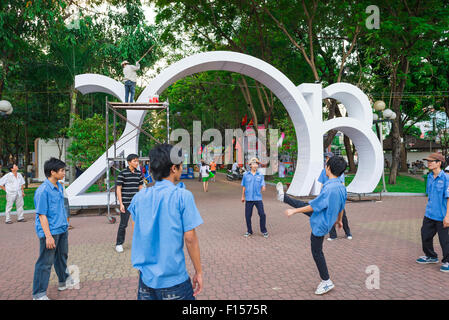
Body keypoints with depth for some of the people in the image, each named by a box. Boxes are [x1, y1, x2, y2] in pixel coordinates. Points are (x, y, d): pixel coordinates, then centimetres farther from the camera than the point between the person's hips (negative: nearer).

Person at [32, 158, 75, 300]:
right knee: (45, 263, 1)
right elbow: (42, 215, -20)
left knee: (62, 256, 23)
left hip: (62, 230, 9)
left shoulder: (59, 187, 7)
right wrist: (48, 236, -22)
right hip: (50, 232, -8)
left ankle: (63, 281, 42)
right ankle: (39, 294, 15)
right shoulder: (43, 190, -20)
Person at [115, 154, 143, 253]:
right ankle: (119, 244, 17)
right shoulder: (122, 173, -7)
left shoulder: (138, 173, 7)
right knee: (123, 224, 3)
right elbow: (118, 189, -7)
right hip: (126, 203, -4)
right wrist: (121, 204, -11)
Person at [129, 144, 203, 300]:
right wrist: (198, 272, -4)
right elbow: (190, 238, -14)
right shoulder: (182, 196, -14)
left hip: (145, 276, 5)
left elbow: (137, 232, 8)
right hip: (173, 279, -5)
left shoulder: (140, 196, 0)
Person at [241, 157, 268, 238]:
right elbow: (244, 186, 12)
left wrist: (263, 188, -23)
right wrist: (243, 196, 16)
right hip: (248, 198, 1)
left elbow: (263, 186, 1)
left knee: (262, 214, -5)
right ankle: (249, 231, 22)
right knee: (248, 215, 5)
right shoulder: (246, 175, 4)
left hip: (258, 198, -1)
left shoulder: (260, 175, 4)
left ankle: (264, 231, 12)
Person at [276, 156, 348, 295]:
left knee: (317, 252, 7)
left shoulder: (329, 188, -34)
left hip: (320, 224, -8)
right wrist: (339, 220, 27)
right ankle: (283, 197, 48)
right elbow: (341, 207, 9)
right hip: (328, 218, 8)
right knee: (302, 204, 23)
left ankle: (326, 282, 19)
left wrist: (294, 211, -15)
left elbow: (314, 206, -26)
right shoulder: (342, 187, -6)